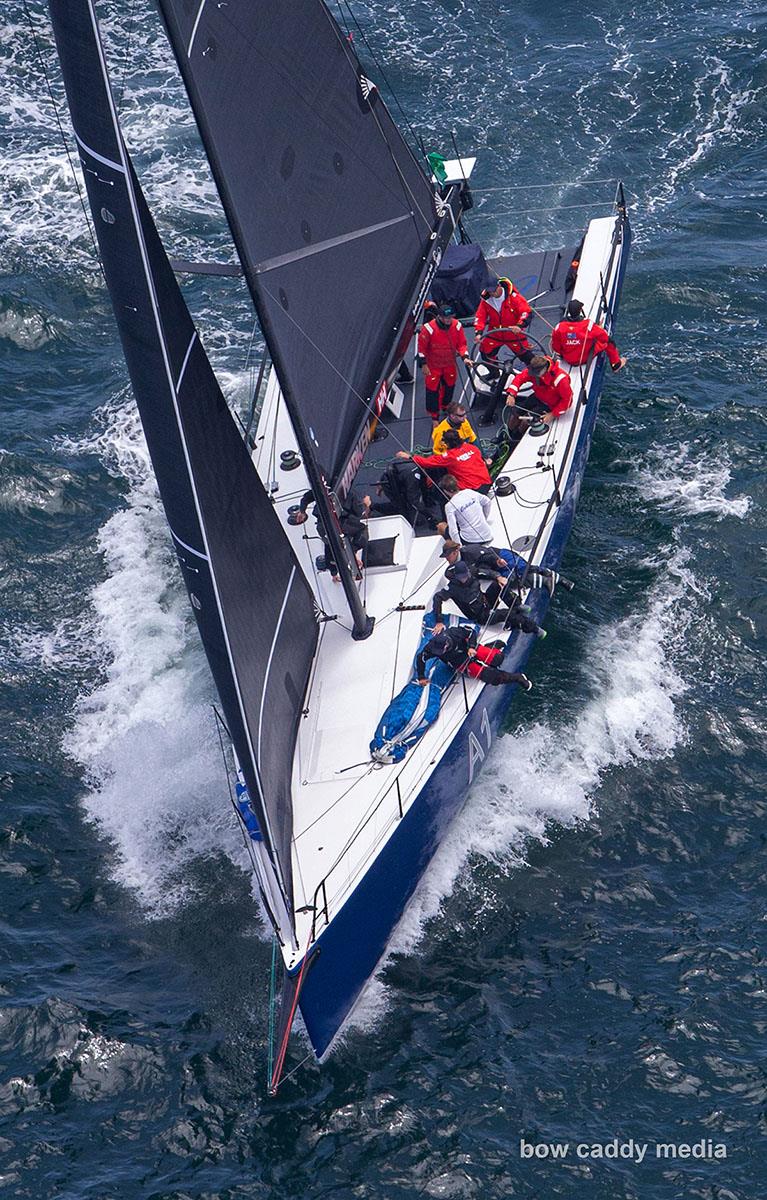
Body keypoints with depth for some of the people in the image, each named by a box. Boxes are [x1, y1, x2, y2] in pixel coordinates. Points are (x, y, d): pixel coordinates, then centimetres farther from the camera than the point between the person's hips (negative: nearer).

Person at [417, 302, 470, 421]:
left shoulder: (457, 325, -15)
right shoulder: (429, 328, -27)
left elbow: (461, 343, -3)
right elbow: (422, 346, -15)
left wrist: (465, 357, -19)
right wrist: (423, 364, -12)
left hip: (450, 363, 4)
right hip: (433, 365, -4)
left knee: (449, 385, 20)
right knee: (433, 388, 1)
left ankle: (445, 406, 48)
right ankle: (434, 414, 19)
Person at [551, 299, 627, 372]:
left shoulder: (559, 327, -23)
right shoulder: (588, 325, -28)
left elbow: (555, 347, -11)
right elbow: (604, 336, -15)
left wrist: (560, 354, 12)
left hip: (567, 360, 3)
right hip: (585, 359, -3)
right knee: (608, 340, 16)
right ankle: (616, 364, 36)